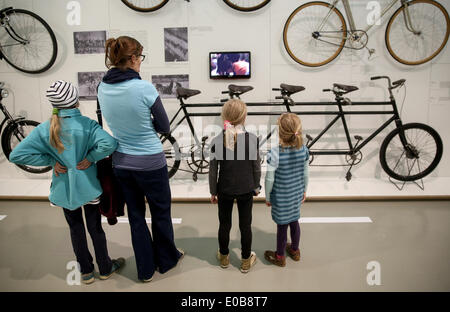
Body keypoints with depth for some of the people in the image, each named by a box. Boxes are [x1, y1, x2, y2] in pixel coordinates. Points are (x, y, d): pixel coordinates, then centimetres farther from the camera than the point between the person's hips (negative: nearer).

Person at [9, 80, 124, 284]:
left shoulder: (44, 129, -8)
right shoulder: (86, 124, -17)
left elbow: (17, 155, -9)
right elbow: (109, 143, -33)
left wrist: (52, 161, -7)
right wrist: (90, 158, -18)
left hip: (64, 187, 2)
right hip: (88, 185, -2)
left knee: (75, 228, 19)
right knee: (95, 227, 14)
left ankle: (86, 271, 32)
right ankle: (105, 269, 31)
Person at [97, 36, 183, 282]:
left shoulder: (102, 88, -3)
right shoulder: (144, 88, -21)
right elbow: (164, 127, -10)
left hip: (121, 163, 5)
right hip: (150, 163, -5)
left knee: (136, 216, 18)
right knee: (160, 213, 16)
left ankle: (146, 269, 31)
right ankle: (167, 259, 37)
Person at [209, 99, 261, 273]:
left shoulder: (217, 141, -12)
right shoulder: (252, 139, -13)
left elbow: (213, 170, -6)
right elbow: (256, 167, -4)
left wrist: (213, 192, 6)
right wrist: (256, 187, 11)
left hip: (224, 190, 1)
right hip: (246, 189, 0)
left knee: (224, 224, 17)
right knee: (245, 225, 13)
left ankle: (224, 257, 36)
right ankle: (246, 260, 29)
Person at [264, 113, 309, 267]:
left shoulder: (274, 154, -28)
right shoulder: (304, 150, -12)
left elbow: (269, 180, -18)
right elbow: (305, 174, 0)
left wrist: (267, 197, -2)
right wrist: (304, 190, 16)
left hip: (281, 198, -5)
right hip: (296, 195, 5)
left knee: (282, 225, 13)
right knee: (294, 221, 24)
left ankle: (280, 257, 36)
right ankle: (295, 251, 46)